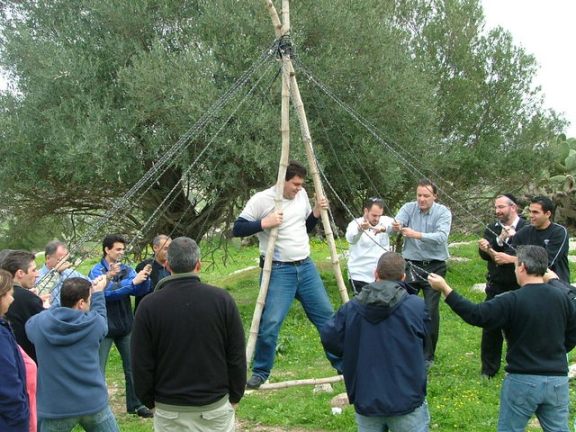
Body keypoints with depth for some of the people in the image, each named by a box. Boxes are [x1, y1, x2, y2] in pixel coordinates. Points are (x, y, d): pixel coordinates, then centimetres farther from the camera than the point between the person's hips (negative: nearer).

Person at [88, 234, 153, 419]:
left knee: (132, 367, 12)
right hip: (105, 327, -5)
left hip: (125, 326, 5)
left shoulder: (127, 269, 2)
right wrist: (133, 281, -33)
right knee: (98, 370, 4)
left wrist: (144, 278, -27)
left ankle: (135, 404, 24)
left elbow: (140, 290, -7)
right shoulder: (97, 271, -11)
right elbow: (107, 292, -26)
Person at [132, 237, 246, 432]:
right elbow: (237, 356, -3)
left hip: (169, 410, 0)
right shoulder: (222, 299, -8)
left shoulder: (149, 305, -9)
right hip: (216, 406, 0)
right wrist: (235, 396, 10)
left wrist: (149, 400, 11)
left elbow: (141, 363, -3)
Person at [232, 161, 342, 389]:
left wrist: (317, 211, 2)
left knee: (326, 316, 9)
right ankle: (260, 373, 9)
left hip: (306, 266, 6)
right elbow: (237, 229, -10)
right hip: (279, 270, -6)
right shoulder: (262, 200, -10)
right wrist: (264, 223, -23)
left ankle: (343, 364, 24)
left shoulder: (302, 195, 8)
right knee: (270, 324, -10)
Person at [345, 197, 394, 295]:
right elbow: (351, 238, -31)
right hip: (361, 277, -4)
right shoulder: (355, 224, -9)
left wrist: (384, 227, -43)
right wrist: (360, 229, -53)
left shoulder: (385, 221, 3)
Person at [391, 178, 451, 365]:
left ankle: (428, 355, 9)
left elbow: (441, 236, -23)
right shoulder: (408, 208, 0)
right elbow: (397, 223, -17)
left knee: (431, 311, -4)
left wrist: (417, 235, -37)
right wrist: (396, 227, -42)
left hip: (434, 266, -2)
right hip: (411, 264, 2)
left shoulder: (443, 212, -7)